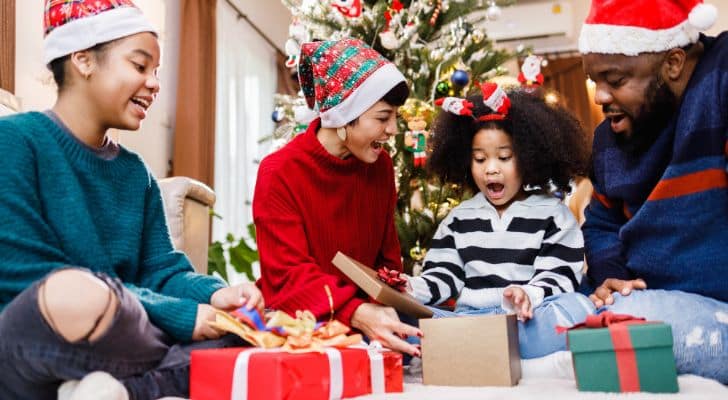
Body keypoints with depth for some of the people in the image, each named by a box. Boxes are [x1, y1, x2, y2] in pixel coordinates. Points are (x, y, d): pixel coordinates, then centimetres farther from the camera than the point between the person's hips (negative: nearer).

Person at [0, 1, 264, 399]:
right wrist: (186, 316, -20)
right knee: (78, 294, -39)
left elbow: (161, 269, 9)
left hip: (109, 352, 7)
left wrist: (214, 293, -16)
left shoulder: (135, 172, 14)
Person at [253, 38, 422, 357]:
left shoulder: (381, 167, 4)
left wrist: (387, 310, -10)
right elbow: (289, 276, -20)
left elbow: (386, 260, 12)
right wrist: (357, 314, -37)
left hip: (364, 314, 6)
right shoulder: (280, 173, -12)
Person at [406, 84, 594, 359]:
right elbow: (443, 277, 12)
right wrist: (412, 289, -11)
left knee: (576, 308, -34)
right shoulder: (458, 219, 19)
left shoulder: (553, 215, 10)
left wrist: (529, 296, -25)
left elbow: (558, 278, -2)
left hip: (527, 321, -1)